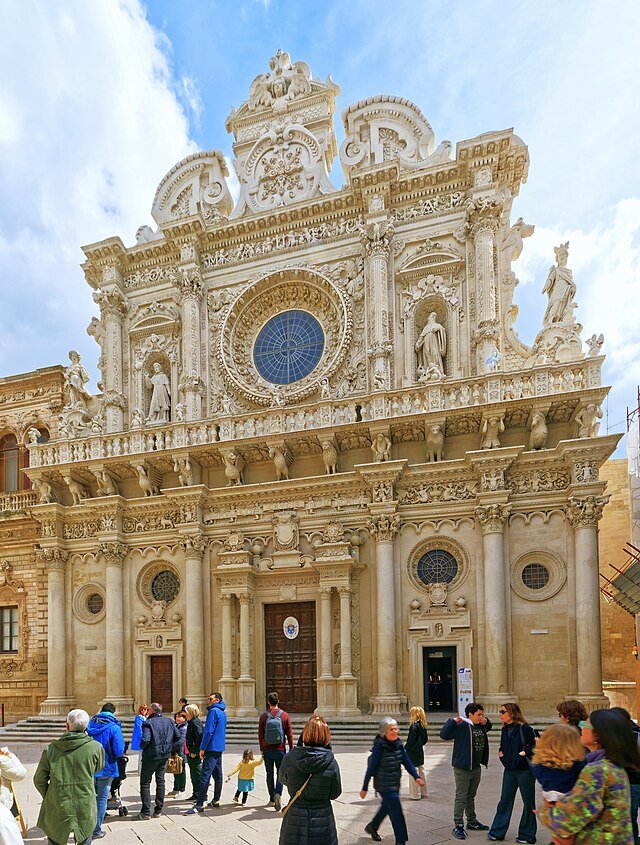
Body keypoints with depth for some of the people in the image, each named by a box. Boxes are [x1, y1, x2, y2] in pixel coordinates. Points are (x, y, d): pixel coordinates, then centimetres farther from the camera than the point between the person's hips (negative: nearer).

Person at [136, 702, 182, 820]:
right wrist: (172, 749, 10)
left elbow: (145, 740, -25)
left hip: (151, 756, -5)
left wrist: (142, 746, -4)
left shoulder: (148, 723, -14)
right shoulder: (169, 721, 4)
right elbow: (178, 737, 1)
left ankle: (146, 812, 4)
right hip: (165, 755, 5)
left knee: (145, 782, 6)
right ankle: (158, 810, 18)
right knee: (160, 781, 15)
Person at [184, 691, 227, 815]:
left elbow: (208, 731, -18)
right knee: (217, 775, 14)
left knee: (205, 776, -11)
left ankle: (199, 805, -14)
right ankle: (216, 801, 20)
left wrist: (202, 748, -15)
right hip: (220, 748, 10)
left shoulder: (213, 711, -13)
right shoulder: (222, 713, 16)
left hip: (212, 748, -10)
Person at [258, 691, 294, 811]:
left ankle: (272, 799, 18)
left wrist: (261, 749, 13)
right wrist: (291, 749, 6)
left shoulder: (264, 716, -3)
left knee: (269, 774, 14)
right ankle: (278, 794, -13)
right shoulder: (285, 715, -6)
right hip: (280, 749, -1)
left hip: (267, 750, 1)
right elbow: (289, 734, -3)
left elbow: (260, 734, 2)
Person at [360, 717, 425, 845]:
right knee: (397, 812, -7)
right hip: (384, 785, -7)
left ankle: (372, 827, 46)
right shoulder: (379, 747, -20)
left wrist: (416, 777, -14)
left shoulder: (398, 744, -1)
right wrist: (364, 788, -11)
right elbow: (371, 768, -16)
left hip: (395, 784, 7)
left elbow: (407, 762, -1)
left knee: (386, 807, 24)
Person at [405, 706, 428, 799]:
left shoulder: (414, 726, -20)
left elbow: (411, 740, -20)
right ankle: (423, 792, 25)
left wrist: (405, 749, -8)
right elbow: (425, 739, 13)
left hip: (413, 753, -9)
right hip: (420, 751, 9)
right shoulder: (423, 726, 5)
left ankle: (416, 795, 5)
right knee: (421, 771, 16)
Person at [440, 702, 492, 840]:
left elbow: (488, 727, 32)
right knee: (461, 797, -3)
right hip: (462, 769, -8)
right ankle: (458, 826, 4)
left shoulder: (480, 727, 8)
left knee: (471, 796, 21)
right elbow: (444, 734, -28)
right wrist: (453, 721, -33)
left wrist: (486, 721, 10)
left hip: (476, 768, 8)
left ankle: (472, 822, 34)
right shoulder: (462, 726, -19)